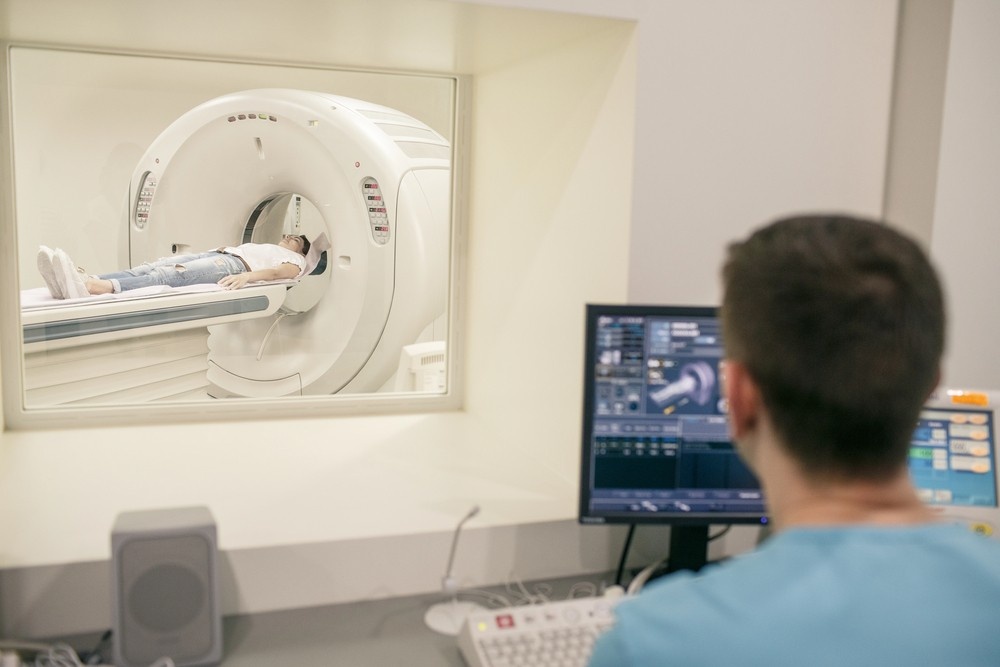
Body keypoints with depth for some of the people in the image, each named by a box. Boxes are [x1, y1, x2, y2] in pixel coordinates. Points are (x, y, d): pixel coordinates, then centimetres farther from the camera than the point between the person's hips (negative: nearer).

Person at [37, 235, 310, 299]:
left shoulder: (295, 259, 19)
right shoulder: (265, 246, 44)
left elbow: (279, 272, -5)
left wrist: (247, 276, -26)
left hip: (235, 264, -7)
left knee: (170, 275, -33)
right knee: (154, 267, -22)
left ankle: (99, 287, -59)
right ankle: (84, 280, -46)